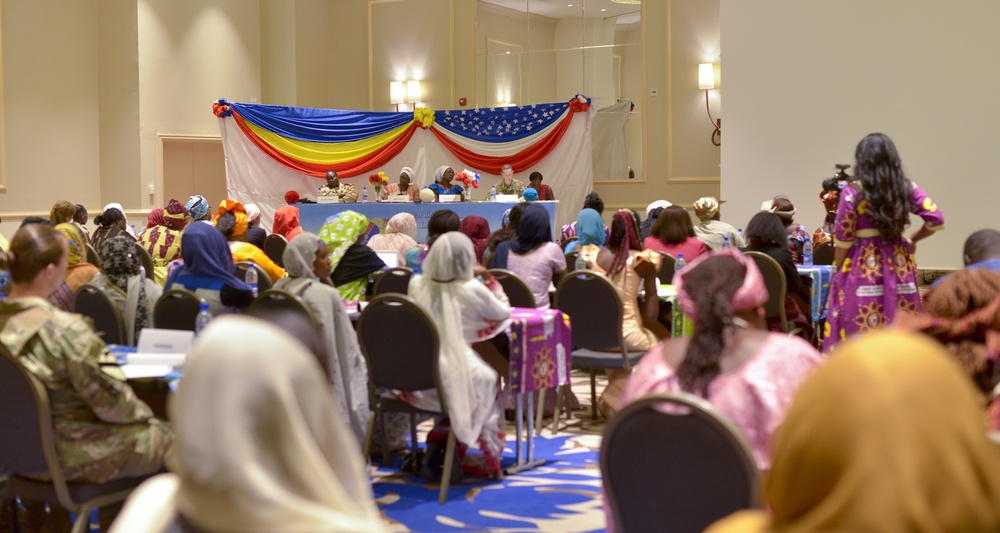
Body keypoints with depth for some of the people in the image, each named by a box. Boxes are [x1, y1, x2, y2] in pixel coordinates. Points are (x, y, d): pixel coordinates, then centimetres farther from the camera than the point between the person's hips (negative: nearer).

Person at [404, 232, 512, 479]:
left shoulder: (417, 284, 1)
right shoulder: (472, 290, -9)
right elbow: (503, 313, 9)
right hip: (453, 378, -4)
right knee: (488, 380, 26)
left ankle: (437, 449, 25)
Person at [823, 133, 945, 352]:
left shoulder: (852, 192, -8)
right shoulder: (906, 188, 2)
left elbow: (843, 239, -7)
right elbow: (936, 220, 0)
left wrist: (837, 271, 4)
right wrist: (912, 239, 15)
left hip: (862, 269, -4)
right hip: (899, 266, 4)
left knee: (860, 335, 0)